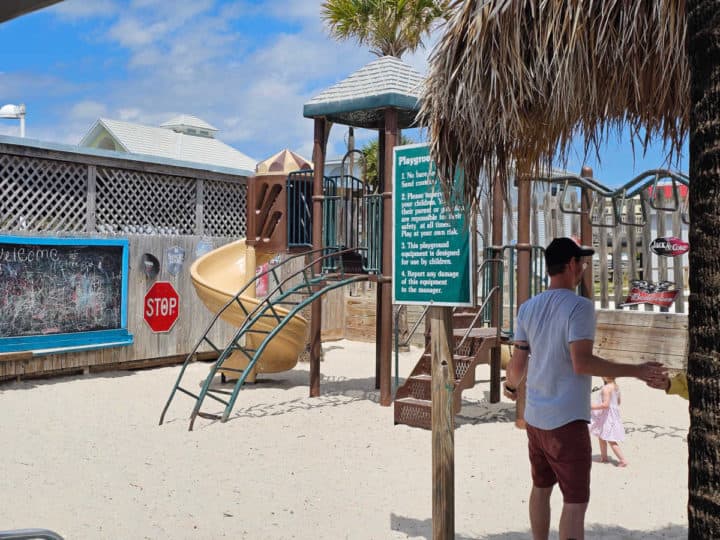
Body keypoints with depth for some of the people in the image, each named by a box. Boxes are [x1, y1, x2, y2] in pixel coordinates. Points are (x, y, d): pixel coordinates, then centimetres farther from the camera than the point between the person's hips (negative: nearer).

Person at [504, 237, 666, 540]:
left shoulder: (528, 308, 5)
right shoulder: (580, 306, -14)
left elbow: (517, 364, 6)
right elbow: (582, 363, -23)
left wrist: (511, 385, 28)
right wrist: (637, 371, -17)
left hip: (535, 417, 7)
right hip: (567, 421, -6)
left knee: (540, 488, 19)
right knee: (575, 501, 2)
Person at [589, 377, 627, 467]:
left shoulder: (606, 388, -24)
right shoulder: (616, 386, 5)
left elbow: (605, 404, -29)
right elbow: (618, 402, 16)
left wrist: (593, 407, -21)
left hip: (607, 417, -10)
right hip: (614, 415, 10)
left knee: (611, 440, -3)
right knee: (601, 437, 21)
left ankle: (623, 460, -3)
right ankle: (604, 457, 32)